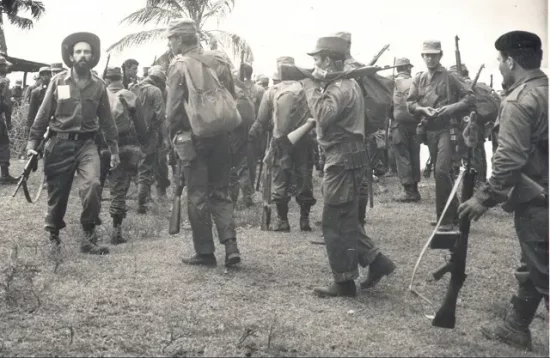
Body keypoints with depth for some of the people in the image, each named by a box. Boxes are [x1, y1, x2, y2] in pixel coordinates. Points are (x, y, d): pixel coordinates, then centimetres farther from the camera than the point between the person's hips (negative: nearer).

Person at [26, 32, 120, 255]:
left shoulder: (98, 86, 5)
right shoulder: (58, 82, 1)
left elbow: (106, 120, 11)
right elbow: (43, 115, 4)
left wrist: (113, 149, 10)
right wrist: (32, 143, -1)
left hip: (86, 143, 1)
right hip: (60, 143, 0)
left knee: (92, 185, -21)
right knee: (57, 192, 6)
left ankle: (88, 237, -8)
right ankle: (53, 236, 29)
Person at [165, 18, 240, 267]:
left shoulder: (180, 66, -9)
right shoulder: (218, 61, 5)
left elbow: (173, 109, -11)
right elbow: (232, 100, 8)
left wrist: (174, 133, 6)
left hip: (193, 138, -4)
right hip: (220, 136, 5)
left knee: (197, 196, 5)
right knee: (220, 193, 13)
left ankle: (205, 253, 10)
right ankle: (230, 245, 1)